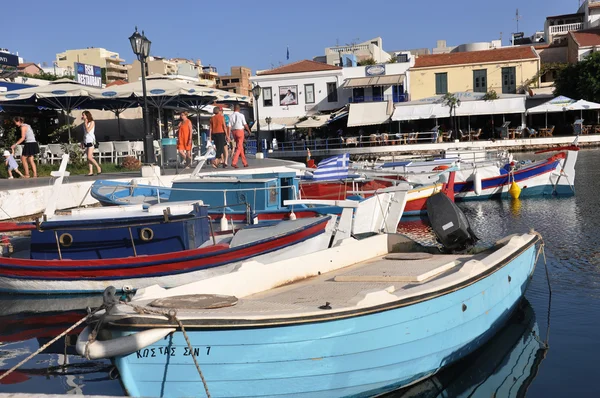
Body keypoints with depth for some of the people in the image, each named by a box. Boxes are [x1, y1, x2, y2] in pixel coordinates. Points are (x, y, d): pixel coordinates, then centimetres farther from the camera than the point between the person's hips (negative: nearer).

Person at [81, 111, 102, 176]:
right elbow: (85, 133, 17)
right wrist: (83, 142, 15)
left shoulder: (92, 122, -6)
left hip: (91, 141, -7)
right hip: (86, 141, 7)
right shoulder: (85, 123, 14)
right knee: (88, 158, 3)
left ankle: (98, 167, 1)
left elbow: (88, 130, -18)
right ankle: (91, 172, 4)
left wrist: (85, 123, -9)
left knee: (89, 157, -14)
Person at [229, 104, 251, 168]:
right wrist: (249, 131, 9)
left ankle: (245, 163, 21)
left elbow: (229, 126, -1)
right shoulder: (241, 115, -8)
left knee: (241, 148, 14)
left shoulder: (231, 116, 2)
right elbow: (245, 124, -6)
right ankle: (234, 162, -17)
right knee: (239, 148, -5)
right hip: (240, 131, -5)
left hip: (234, 132, 5)